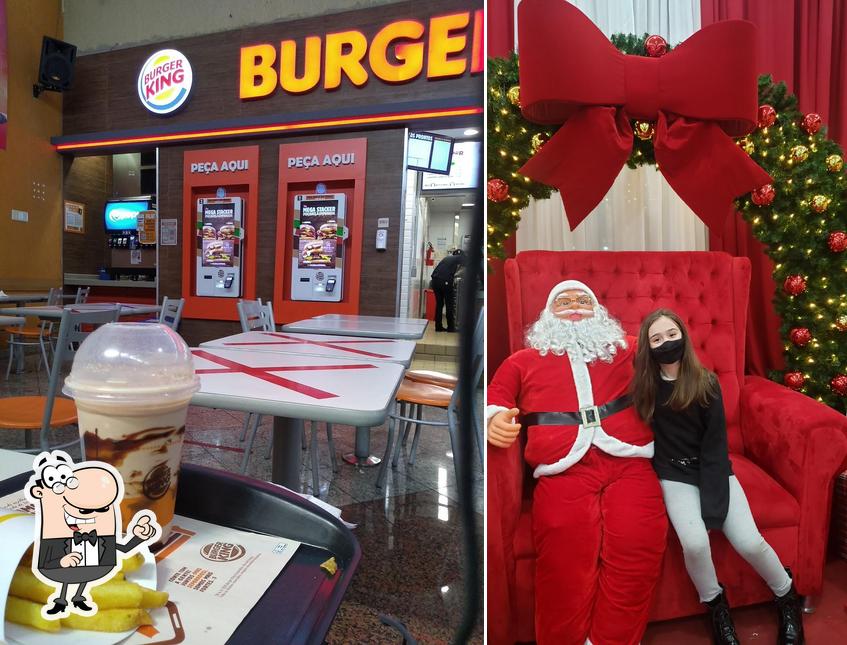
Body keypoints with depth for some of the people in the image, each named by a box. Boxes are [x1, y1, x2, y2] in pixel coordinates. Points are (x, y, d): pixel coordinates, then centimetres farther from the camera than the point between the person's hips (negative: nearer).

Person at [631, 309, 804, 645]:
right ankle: (716, 605, 9)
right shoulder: (643, 385, -7)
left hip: (714, 470, 1)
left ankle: (787, 596, 20)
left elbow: (715, 442, -11)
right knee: (695, 543, -24)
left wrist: (711, 504, -17)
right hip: (675, 475, 0)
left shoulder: (706, 382, -9)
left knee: (749, 542, -15)